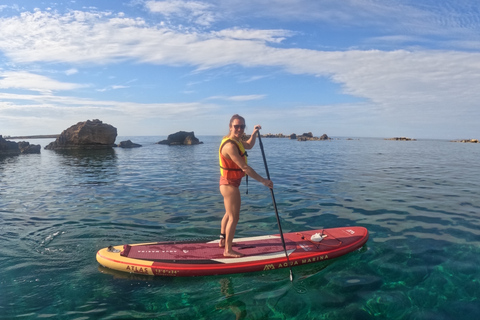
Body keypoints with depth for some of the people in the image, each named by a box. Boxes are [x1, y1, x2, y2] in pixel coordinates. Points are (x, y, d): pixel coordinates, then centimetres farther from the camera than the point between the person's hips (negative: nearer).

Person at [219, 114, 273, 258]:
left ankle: (223, 240, 42)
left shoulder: (236, 140, 5)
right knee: (234, 218, -1)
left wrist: (254, 133, 9)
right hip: (230, 185, -11)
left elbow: (248, 146, 26)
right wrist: (263, 180, -25)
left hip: (228, 183, 11)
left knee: (229, 214, 24)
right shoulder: (230, 146, -27)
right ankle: (228, 250, 11)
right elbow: (245, 167, -29)